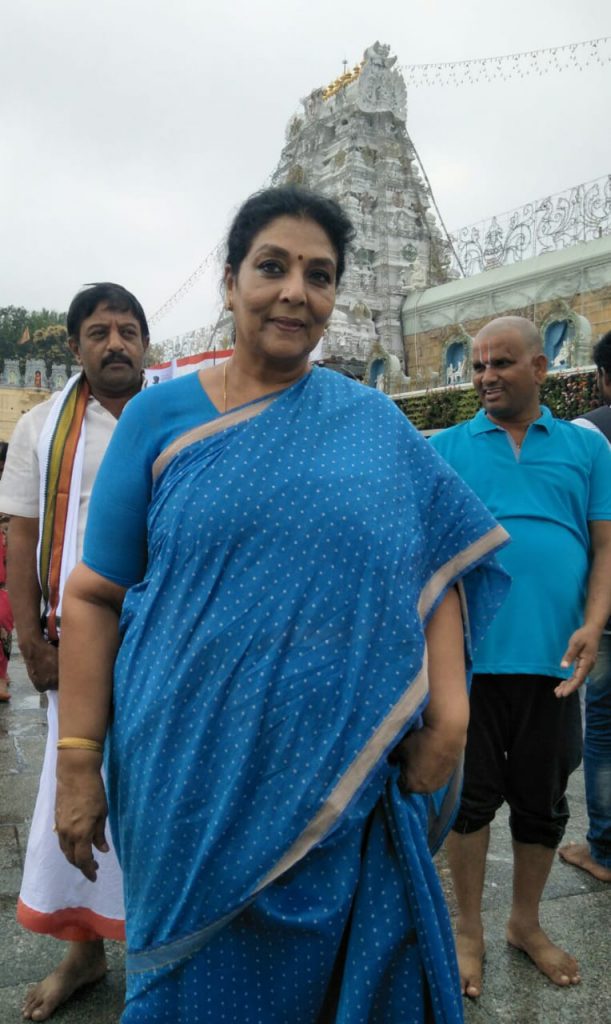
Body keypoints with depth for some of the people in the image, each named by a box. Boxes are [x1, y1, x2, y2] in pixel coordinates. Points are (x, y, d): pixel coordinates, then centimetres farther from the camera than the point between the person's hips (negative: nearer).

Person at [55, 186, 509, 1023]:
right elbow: (93, 596, -1)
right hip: (195, 777, -1)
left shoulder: (374, 422, 4)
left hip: (346, 777, 1)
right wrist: (78, 763, -5)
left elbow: (436, 562, 3)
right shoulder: (160, 417, -1)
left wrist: (449, 711, -9)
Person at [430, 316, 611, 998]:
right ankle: (469, 930, 31)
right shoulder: (445, 448, 4)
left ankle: (526, 924, 38)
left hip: (552, 660, 2)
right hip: (468, 656, -1)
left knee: (543, 804, 15)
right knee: (472, 798, 9)